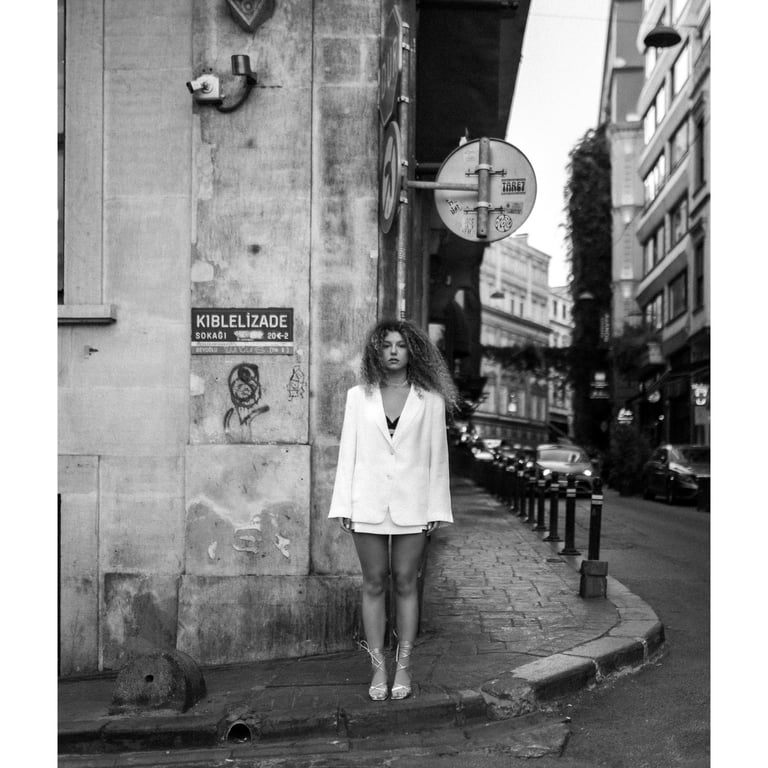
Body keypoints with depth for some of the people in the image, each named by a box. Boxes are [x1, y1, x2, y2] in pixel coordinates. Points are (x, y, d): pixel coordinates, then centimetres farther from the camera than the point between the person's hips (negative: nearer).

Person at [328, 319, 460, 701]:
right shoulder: (358, 397, 6)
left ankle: (403, 666, 14)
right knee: (374, 584, 5)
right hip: (369, 504, 1)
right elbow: (348, 451, 6)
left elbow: (437, 455, 4)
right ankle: (378, 668, 12)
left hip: (411, 504, -1)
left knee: (405, 583, 4)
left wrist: (436, 508, 0)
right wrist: (344, 506, 1)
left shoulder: (430, 400, 3)